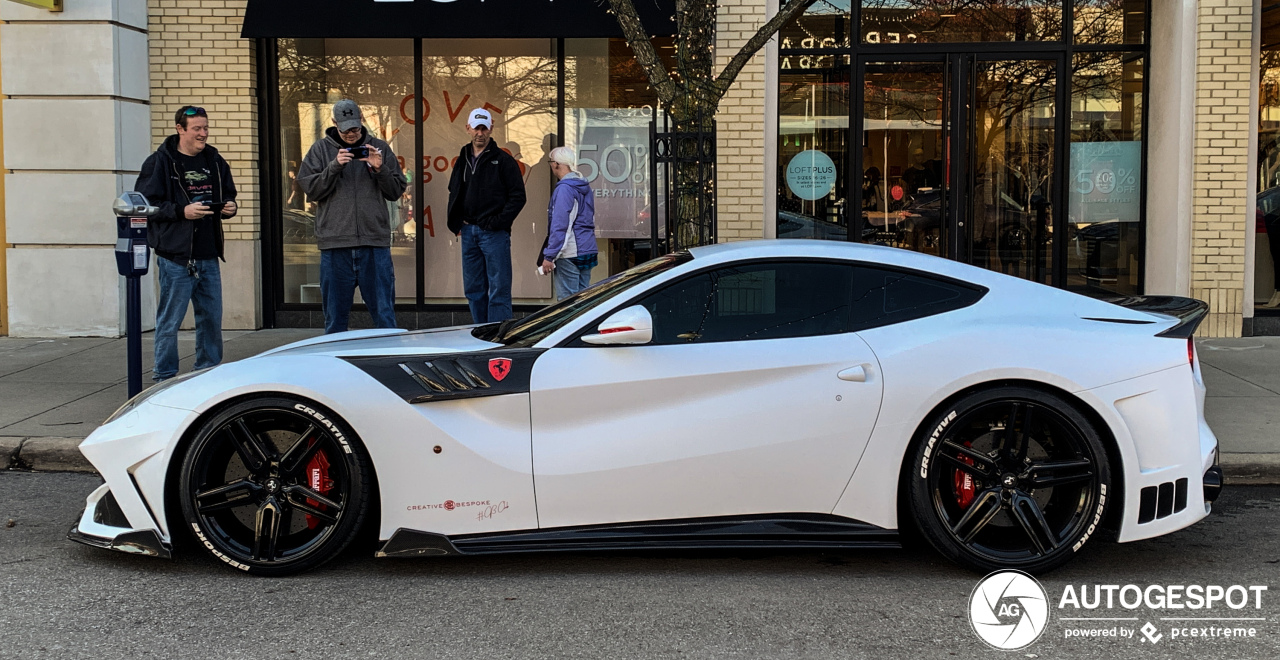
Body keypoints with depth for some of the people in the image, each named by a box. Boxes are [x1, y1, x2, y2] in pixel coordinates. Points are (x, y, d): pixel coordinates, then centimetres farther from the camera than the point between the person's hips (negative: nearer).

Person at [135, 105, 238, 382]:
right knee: (170, 321, 0)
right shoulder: (159, 162, -5)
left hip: (209, 255, 6)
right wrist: (182, 211, -18)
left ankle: (209, 372, 24)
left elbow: (227, 194, 25)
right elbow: (146, 204, -9)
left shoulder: (214, 161, 12)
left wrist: (228, 206, 2)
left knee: (212, 317, 12)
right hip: (175, 255, -6)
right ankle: (164, 376, 11)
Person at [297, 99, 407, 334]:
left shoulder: (380, 148, 10)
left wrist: (380, 169, -9)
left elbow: (396, 191, 8)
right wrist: (334, 166, -12)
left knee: (384, 313, 1)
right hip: (335, 243, 0)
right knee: (335, 315, 6)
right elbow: (310, 189, 0)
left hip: (375, 242, 0)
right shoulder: (321, 149, 9)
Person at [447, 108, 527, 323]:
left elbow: (518, 196, -6)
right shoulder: (462, 161, 14)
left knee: (498, 290, -5)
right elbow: (454, 194, 24)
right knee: (473, 289, 10)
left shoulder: (503, 160, -3)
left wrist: (498, 222, -13)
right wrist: (455, 224, 10)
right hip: (468, 233, 6)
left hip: (494, 233, -6)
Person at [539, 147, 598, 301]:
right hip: (588, 250, 9)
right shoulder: (586, 187, 15)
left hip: (569, 254, -9)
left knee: (567, 301, -6)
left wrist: (549, 256, -16)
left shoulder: (564, 189, -13)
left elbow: (559, 226, -18)